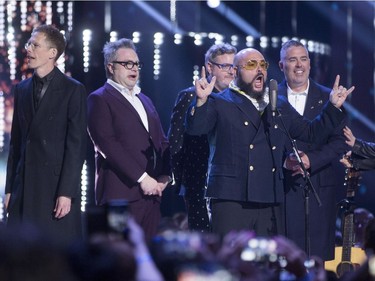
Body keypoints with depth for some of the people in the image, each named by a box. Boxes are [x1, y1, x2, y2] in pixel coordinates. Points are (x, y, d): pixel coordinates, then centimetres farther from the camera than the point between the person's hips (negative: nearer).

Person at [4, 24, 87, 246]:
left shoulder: (73, 90, -3)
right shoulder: (22, 89, 14)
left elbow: (77, 145, -8)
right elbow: (16, 142, 15)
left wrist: (66, 193, -13)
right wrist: (10, 188, 10)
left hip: (58, 188, -5)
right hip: (25, 188, 5)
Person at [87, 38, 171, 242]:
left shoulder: (144, 101, 24)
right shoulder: (100, 99, 0)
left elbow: (162, 141, 21)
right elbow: (108, 144, -11)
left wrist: (164, 177, 3)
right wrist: (142, 178, -15)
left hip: (151, 193, 7)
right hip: (120, 193, -7)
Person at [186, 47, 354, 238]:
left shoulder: (280, 106, 21)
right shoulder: (220, 103, 4)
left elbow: (312, 133, 24)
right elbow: (195, 128, -11)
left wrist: (334, 106, 13)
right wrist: (201, 100, -28)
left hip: (270, 202, 6)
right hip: (231, 200, -5)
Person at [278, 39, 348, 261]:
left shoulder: (328, 98, 7)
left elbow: (340, 142, 1)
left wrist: (311, 159, -12)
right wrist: (284, 161, -15)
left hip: (320, 185, 1)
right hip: (284, 185, -1)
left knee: (321, 251, -1)